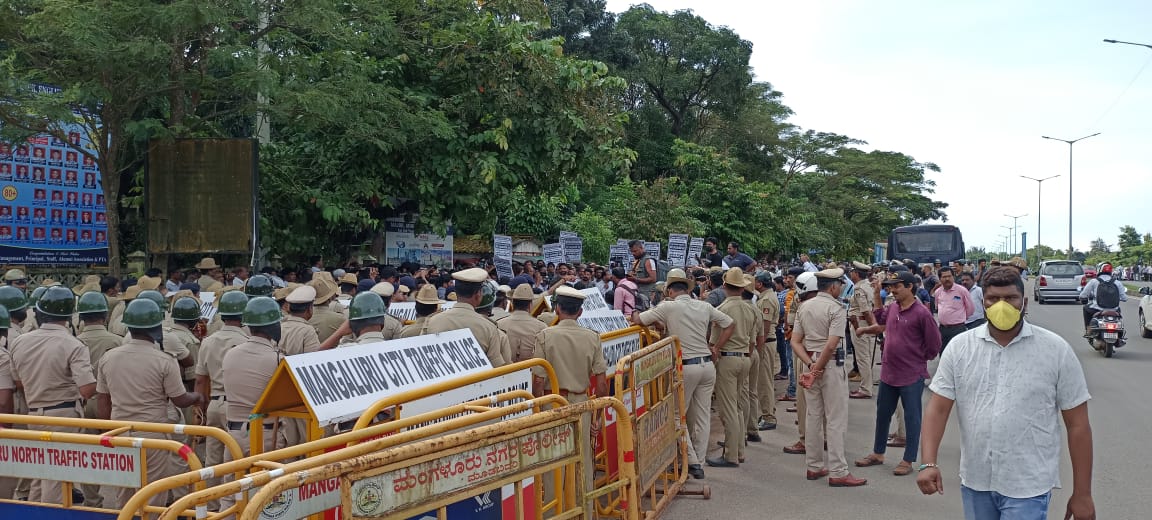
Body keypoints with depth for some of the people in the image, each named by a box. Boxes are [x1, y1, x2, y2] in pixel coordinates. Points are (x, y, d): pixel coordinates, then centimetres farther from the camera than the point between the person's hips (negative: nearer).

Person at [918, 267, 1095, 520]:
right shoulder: (959, 347, 1)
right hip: (974, 481, 3)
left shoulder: (1056, 350, -4)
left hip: (1028, 488, -3)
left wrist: (1082, 494, -1)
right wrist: (929, 463, -15)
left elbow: (1078, 425, -2)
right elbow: (938, 408, -2)